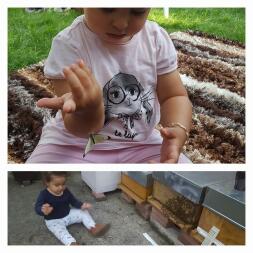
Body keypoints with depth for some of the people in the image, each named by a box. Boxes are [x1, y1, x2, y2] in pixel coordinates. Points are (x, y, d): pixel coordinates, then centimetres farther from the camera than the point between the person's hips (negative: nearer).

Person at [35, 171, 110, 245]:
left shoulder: (66, 191, -5)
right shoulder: (44, 194, -20)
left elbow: (74, 201, 4)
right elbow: (37, 208, -28)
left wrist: (82, 205, -17)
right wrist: (44, 211, -53)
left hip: (68, 214, 6)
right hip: (54, 221, -5)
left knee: (83, 212, -3)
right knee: (60, 230, -34)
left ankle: (92, 227, -14)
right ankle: (72, 243, -55)